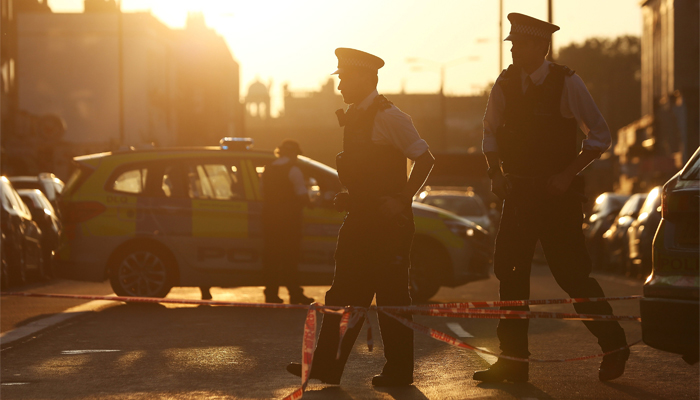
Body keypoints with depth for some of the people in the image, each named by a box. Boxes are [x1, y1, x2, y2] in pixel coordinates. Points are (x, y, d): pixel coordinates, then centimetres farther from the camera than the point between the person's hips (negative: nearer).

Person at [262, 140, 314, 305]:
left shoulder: (268, 169, 12)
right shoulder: (293, 170, -10)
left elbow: (264, 195, 15)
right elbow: (303, 196, -13)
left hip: (270, 217, 6)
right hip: (289, 218, -6)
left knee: (271, 256, 8)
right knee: (290, 257, -4)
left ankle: (271, 293, 8)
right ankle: (295, 294, -3)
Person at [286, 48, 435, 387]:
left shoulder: (388, 117, -12)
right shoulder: (354, 118, 14)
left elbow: (425, 159, -14)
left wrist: (402, 200, -18)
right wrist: (349, 198, 11)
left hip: (388, 219, -9)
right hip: (361, 217, 9)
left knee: (391, 293, -2)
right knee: (344, 293, 7)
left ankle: (399, 371, 7)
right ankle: (327, 366, 9)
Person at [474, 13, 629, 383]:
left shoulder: (567, 83, -10)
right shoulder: (505, 83, 3)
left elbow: (600, 136, -5)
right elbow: (491, 132, 17)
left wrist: (568, 175, -13)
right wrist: (496, 172, 1)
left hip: (557, 194, -5)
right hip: (518, 192, 5)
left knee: (571, 273, -3)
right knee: (510, 270, 1)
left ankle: (614, 344, 17)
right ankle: (513, 360, 8)